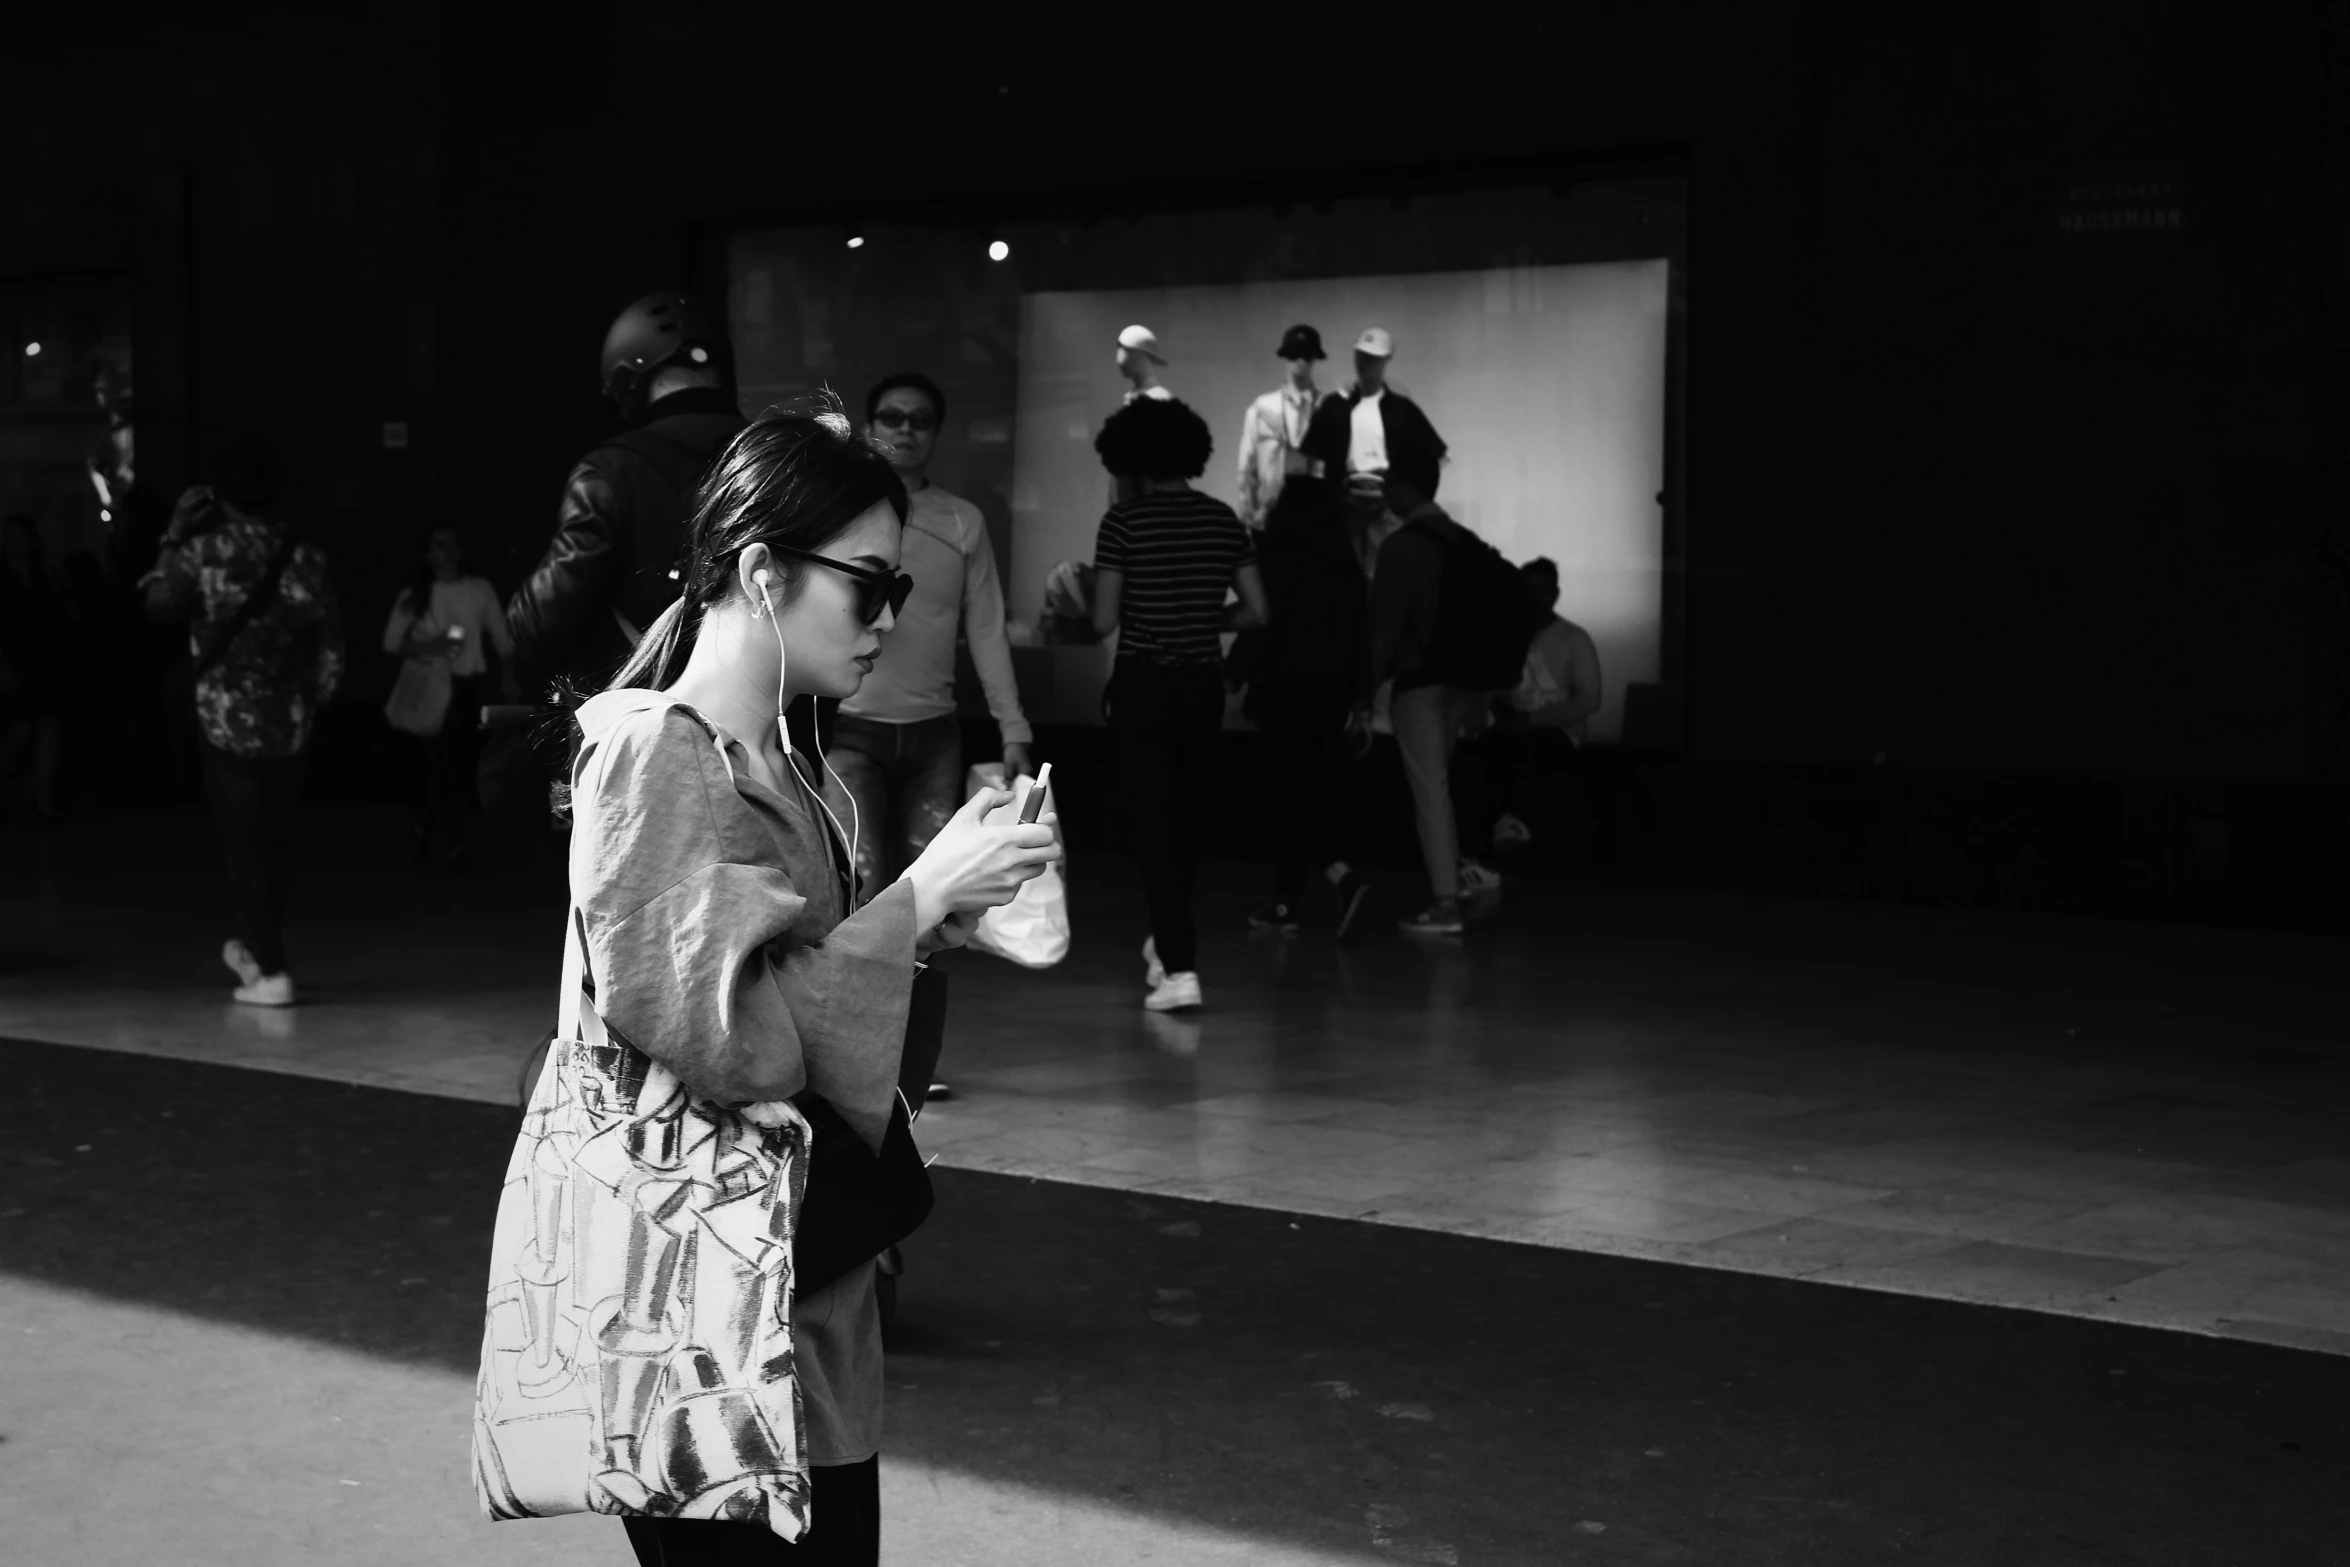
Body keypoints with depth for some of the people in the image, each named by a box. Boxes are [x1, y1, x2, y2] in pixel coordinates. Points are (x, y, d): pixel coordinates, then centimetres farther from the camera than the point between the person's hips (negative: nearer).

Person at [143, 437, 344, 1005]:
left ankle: (271, 971, -4)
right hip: (290, 719, 3)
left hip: (228, 719, -3)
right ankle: (255, 945, 30)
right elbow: (330, 642, 1)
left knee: (245, 841, 0)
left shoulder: (202, 549, -10)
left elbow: (160, 605, 5)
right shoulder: (306, 554, -2)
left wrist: (174, 538, 9)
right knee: (276, 837, 16)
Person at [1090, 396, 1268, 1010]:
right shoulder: (1223, 519, 2)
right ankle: (1167, 941, 35)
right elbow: (1255, 611, 3)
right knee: (1184, 820, 20)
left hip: (1144, 685, -5)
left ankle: (1180, 967, -9)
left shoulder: (1125, 522, -11)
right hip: (1204, 684, 5)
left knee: (1154, 824, -1)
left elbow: (1104, 620, -12)